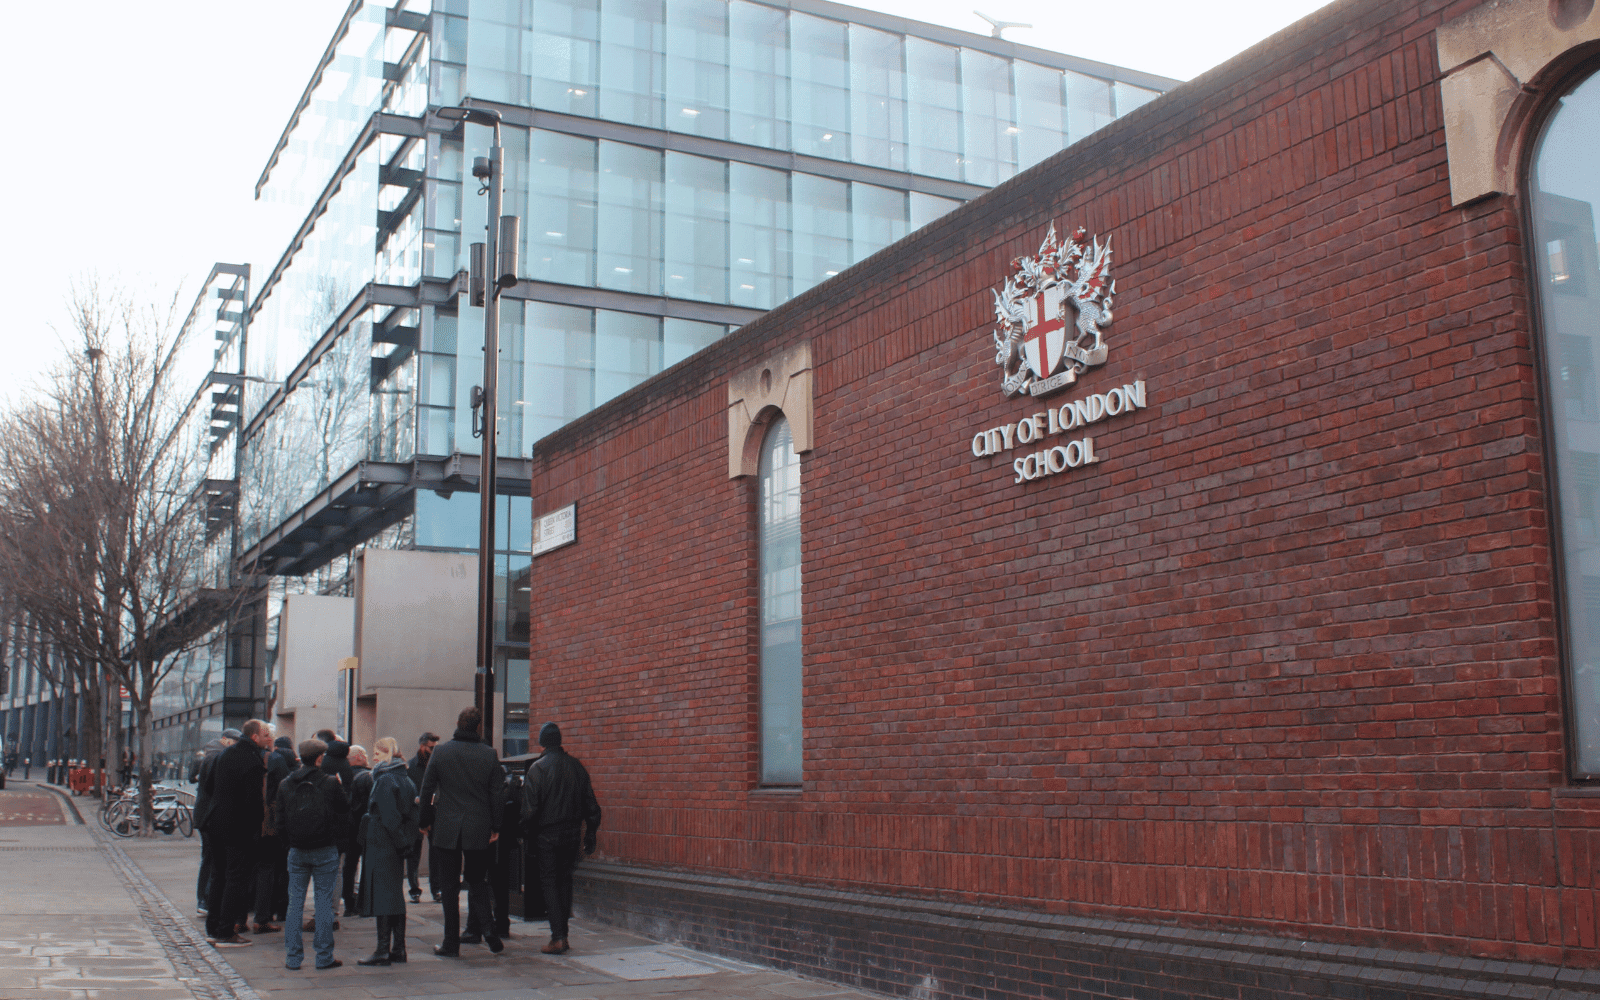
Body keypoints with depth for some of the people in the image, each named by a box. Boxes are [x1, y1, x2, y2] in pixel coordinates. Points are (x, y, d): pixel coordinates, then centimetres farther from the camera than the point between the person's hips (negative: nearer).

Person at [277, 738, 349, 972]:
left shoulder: (286, 784, 1)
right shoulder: (331, 783, -11)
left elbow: (279, 815, 7)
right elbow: (345, 809, -2)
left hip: (297, 851, 3)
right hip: (325, 851, -3)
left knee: (295, 902, 10)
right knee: (324, 901, 3)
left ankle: (293, 957, 11)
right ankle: (324, 956, 6)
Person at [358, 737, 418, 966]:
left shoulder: (384, 780, -13)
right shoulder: (406, 779, 12)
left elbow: (388, 817, -18)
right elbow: (412, 815, 11)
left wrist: (401, 843, -14)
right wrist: (406, 843, 9)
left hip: (382, 845, -8)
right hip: (398, 846, 8)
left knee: (382, 894, -6)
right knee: (395, 894, 11)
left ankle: (383, 950, -5)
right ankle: (398, 949, 14)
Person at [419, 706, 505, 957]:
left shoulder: (440, 752, -4)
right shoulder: (489, 754, -3)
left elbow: (426, 790, -1)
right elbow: (496, 794, 0)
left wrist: (425, 821, 10)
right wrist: (495, 827, 8)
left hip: (446, 830, -1)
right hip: (478, 830, 1)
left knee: (449, 887, 6)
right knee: (478, 883, 14)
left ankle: (451, 943, 8)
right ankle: (489, 931, -2)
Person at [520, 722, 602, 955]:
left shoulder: (538, 768, -10)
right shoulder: (576, 766, 4)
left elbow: (530, 807, -13)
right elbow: (590, 804, 7)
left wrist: (527, 832, 1)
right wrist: (590, 835, 13)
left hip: (547, 836, -4)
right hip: (572, 834, 4)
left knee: (549, 883, 1)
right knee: (565, 879, 15)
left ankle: (557, 938, -6)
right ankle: (563, 934, 16)